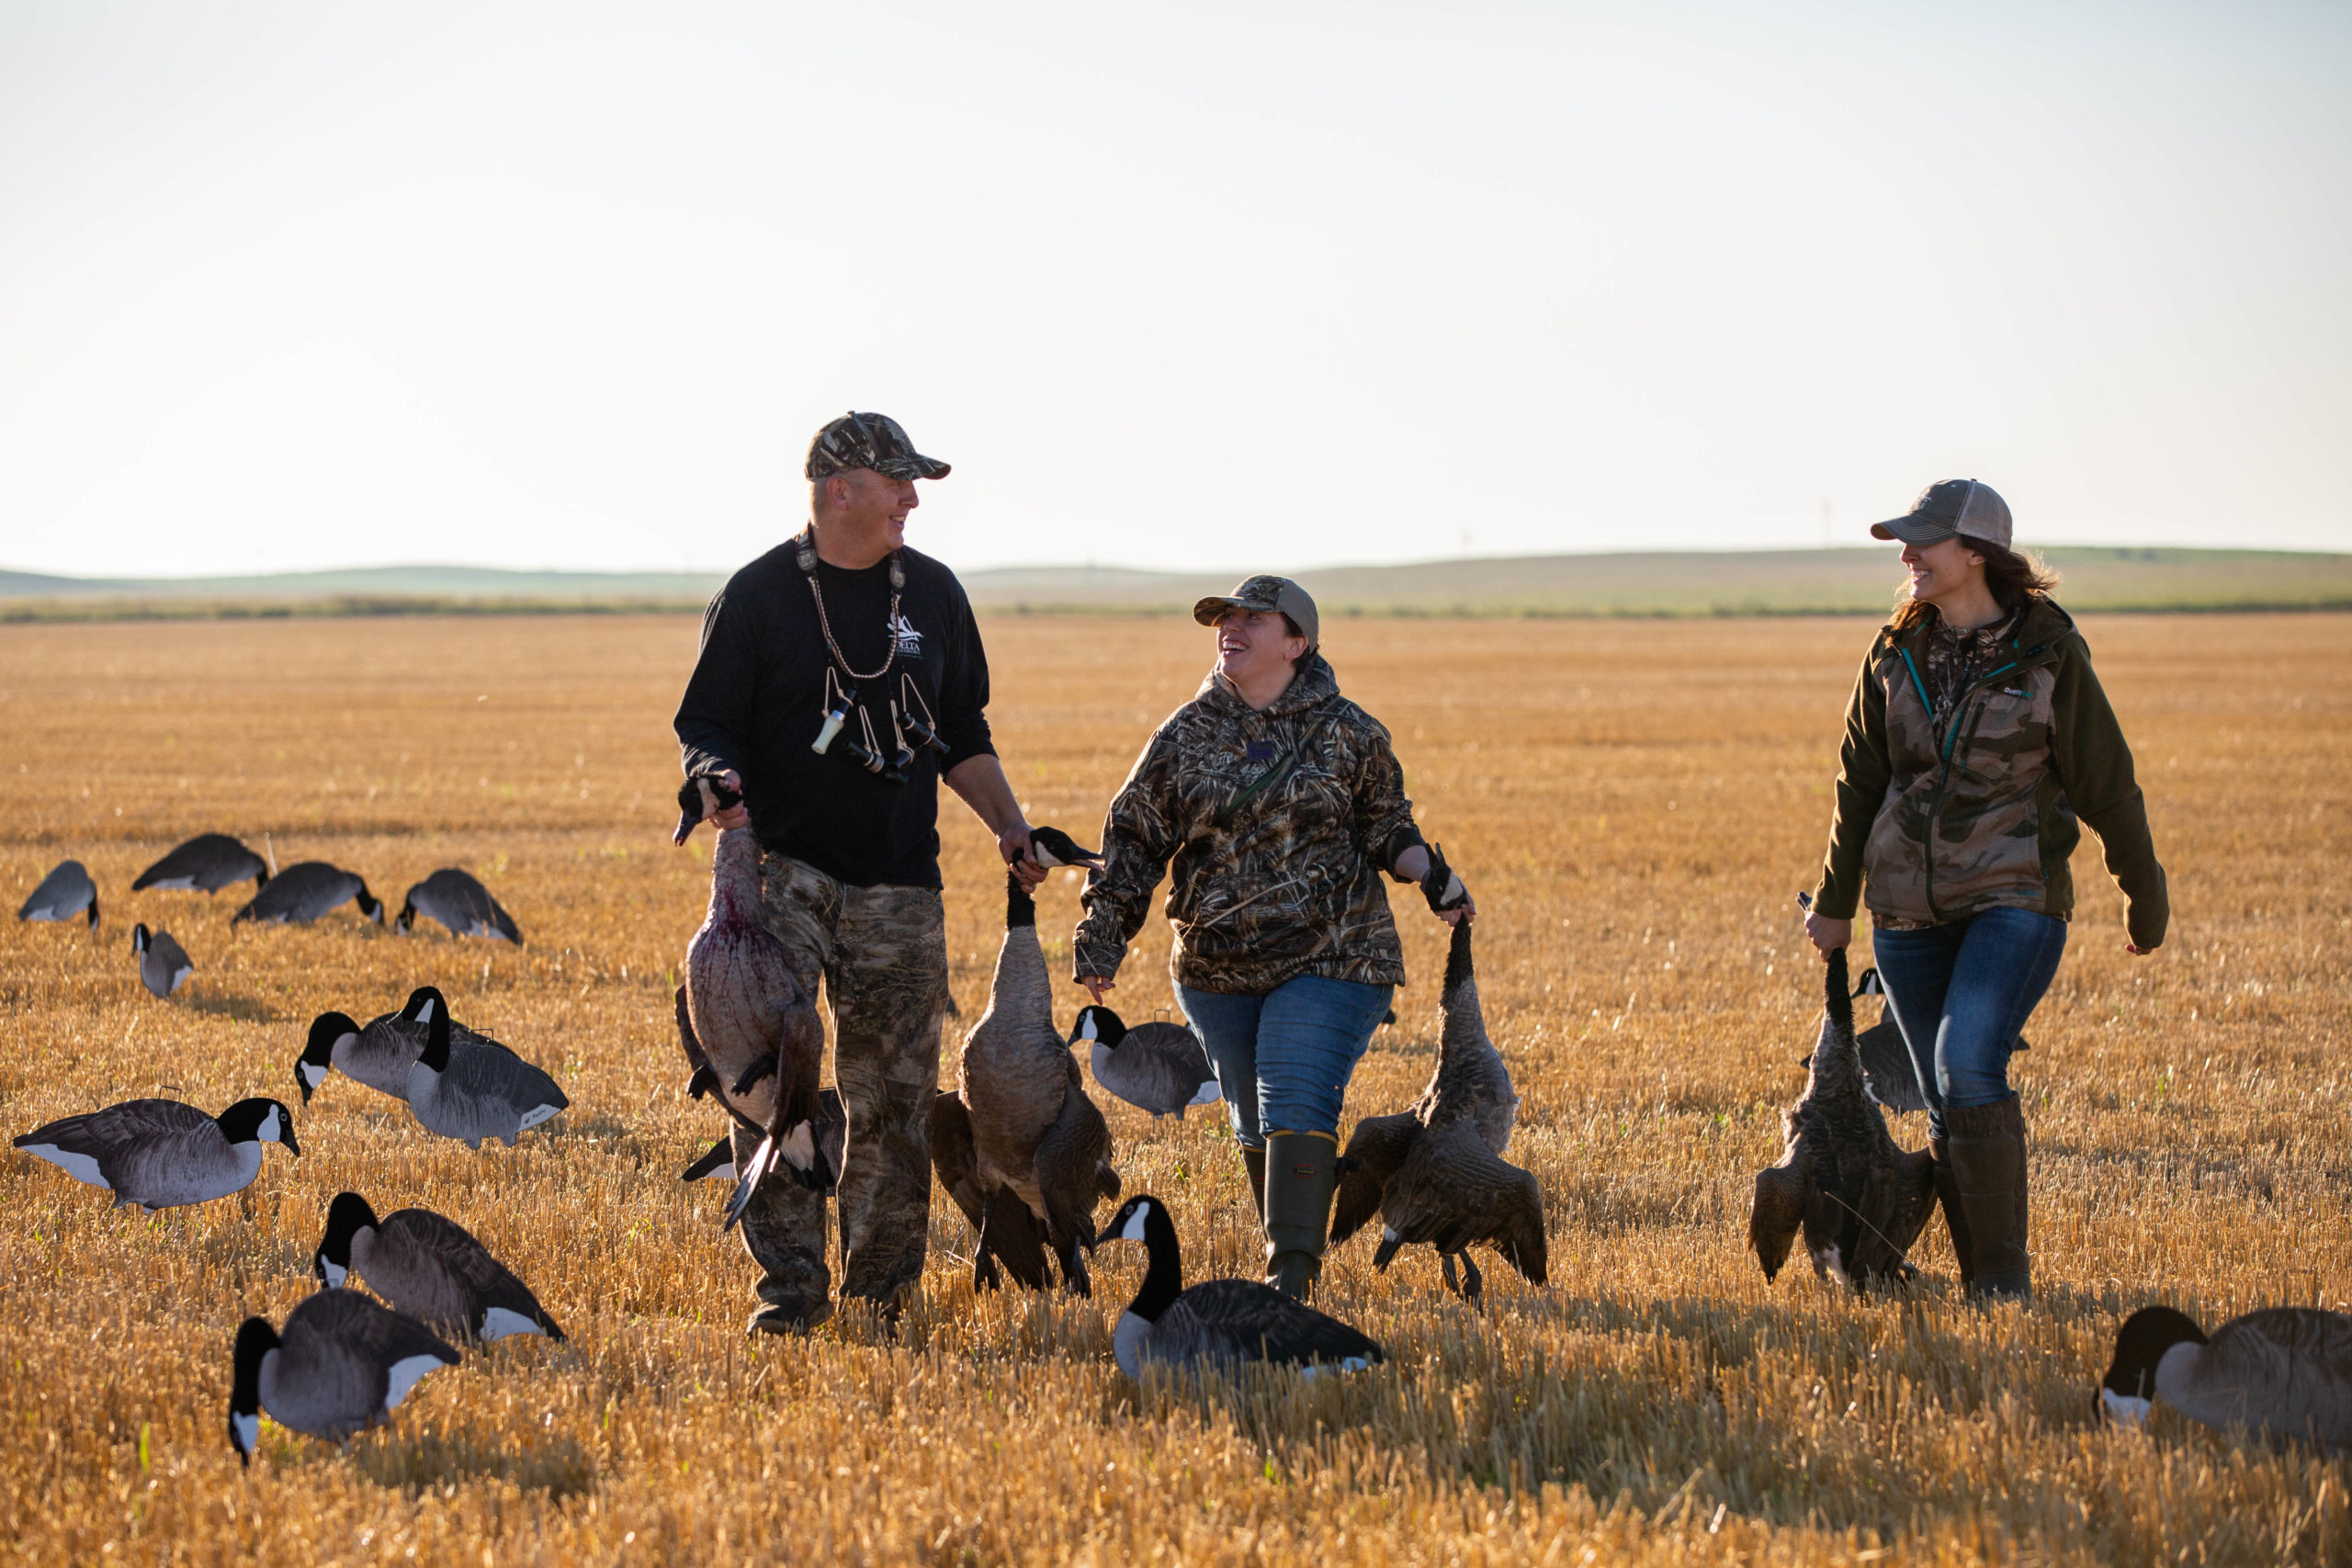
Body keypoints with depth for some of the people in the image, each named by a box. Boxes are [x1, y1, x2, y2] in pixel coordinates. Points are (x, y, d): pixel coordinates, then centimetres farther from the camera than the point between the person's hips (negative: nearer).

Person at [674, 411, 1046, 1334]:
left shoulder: (933, 593, 11)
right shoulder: (758, 595, -1)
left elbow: (961, 736, 19)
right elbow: (705, 725, 2)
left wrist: (1009, 828, 6)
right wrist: (719, 781, -20)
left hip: (897, 885, 3)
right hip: (783, 869, -3)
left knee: (894, 1090, 4)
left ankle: (882, 1283, 16)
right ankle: (791, 1282, -9)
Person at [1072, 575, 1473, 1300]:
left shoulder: (1346, 733, -1)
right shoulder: (1187, 735, 4)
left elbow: (1384, 829, 10)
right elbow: (1135, 836, 7)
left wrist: (1432, 874, -7)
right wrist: (1103, 927, 0)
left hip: (1327, 961, -3)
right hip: (1217, 968, 3)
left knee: (1296, 1105, -16)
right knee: (1252, 1121, 10)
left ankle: (1292, 1272, -17)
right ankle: (1286, 1258, 24)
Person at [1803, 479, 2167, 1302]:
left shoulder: (2049, 655, -8)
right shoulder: (1895, 654, 4)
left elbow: (2107, 786, 0)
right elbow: (1860, 781, 14)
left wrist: (2144, 900, 7)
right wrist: (1834, 901, 17)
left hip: (2015, 896, -5)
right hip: (1909, 908, 5)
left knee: (1969, 1066, -23)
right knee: (1946, 1106, 7)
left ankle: (2006, 1272, -13)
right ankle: (1979, 1283, 18)